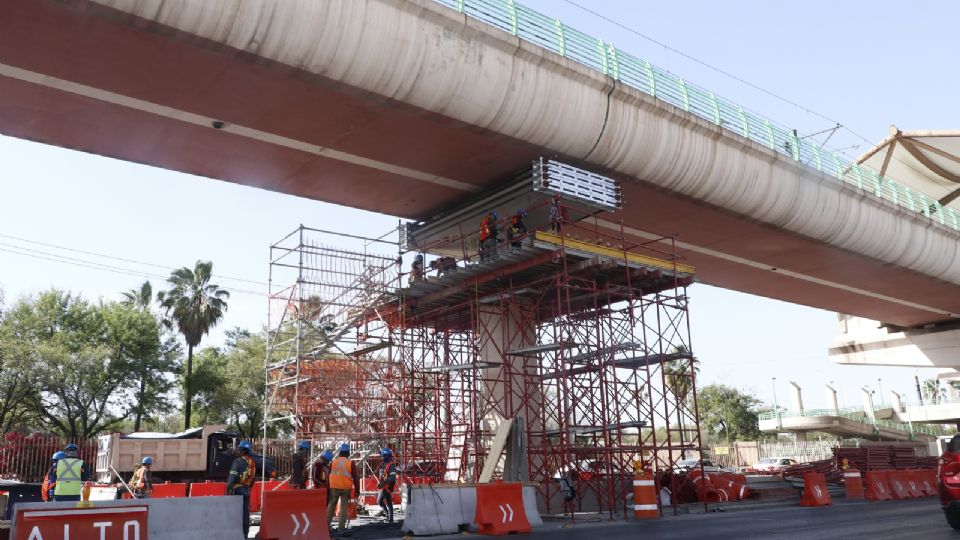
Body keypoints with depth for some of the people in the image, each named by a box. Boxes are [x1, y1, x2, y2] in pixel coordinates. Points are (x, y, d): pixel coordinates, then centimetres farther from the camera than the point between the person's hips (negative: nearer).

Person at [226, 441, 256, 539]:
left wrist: (228, 487, -15)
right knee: (245, 511, 10)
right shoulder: (252, 463, 11)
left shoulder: (238, 461, -11)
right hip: (247, 489, 7)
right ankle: (245, 533, 13)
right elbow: (254, 477, 17)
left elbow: (233, 476, -17)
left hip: (237, 488, -7)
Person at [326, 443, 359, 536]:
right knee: (344, 507, 3)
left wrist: (328, 488, 19)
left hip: (334, 487, 2)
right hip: (346, 488, -2)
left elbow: (328, 476, 10)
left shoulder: (333, 462, 3)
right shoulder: (350, 463, -4)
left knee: (331, 506, 13)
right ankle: (341, 527, 1)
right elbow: (355, 477, -3)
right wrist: (357, 489, 3)